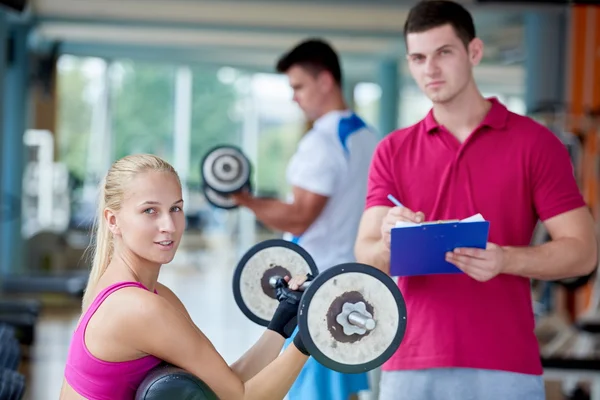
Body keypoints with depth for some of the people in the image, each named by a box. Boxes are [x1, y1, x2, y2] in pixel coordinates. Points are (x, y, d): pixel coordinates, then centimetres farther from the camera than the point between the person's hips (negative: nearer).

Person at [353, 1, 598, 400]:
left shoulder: (535, 143, 1)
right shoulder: (392, 152, 10)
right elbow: (365, 257, 2)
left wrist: (504, 259, -20)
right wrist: (389, 244, -22)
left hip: (504, 367, -2)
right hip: (411, 367, 2)